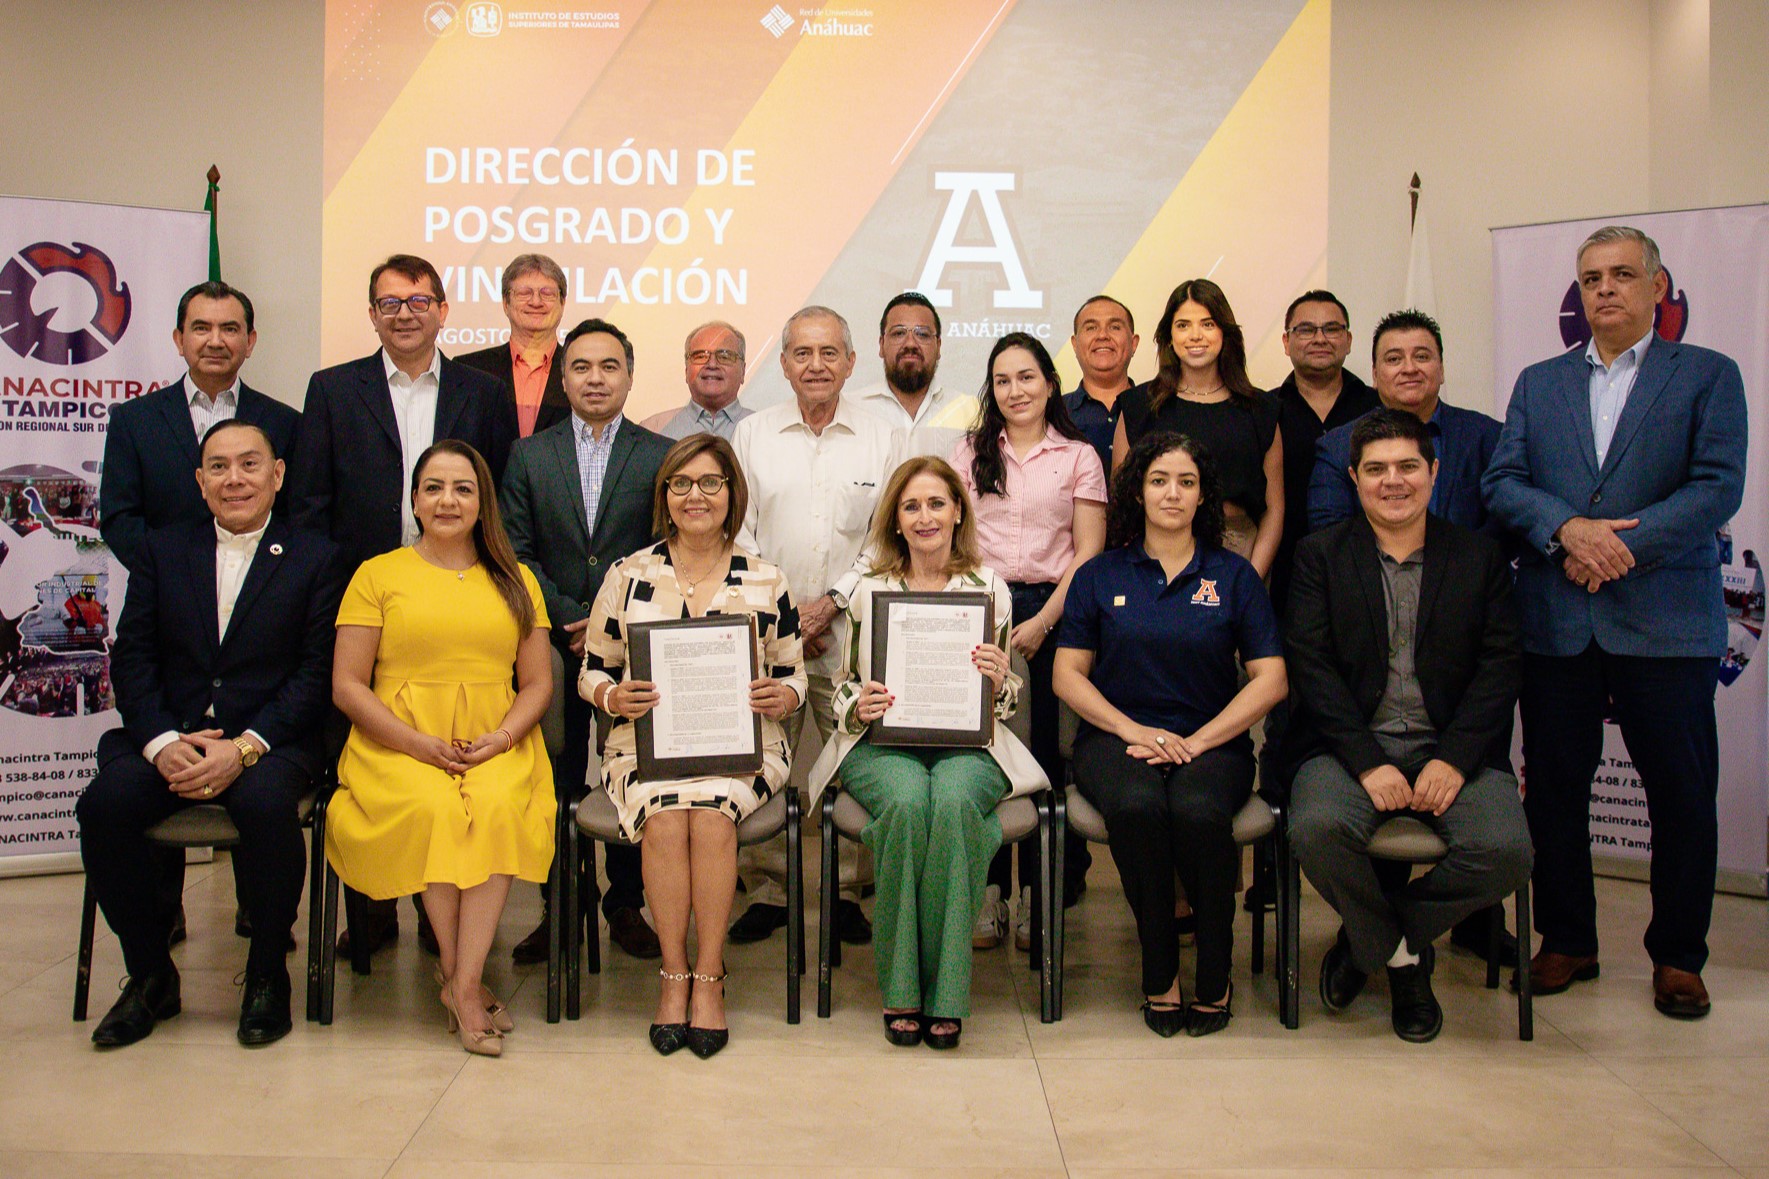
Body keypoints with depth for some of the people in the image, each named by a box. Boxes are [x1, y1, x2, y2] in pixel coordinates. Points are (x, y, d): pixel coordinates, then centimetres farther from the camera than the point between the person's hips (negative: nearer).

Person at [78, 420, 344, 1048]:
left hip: (271, 741, -3)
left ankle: (267, 976, -10)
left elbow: (317, 673, -3)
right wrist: (162, 743, -11)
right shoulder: (161, 550, 15)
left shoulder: (316, 559, 6)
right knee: (104, 803, -25)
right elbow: (132, 658, 6)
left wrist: (244, 747, -17)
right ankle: (150, 975, -3)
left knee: (265, 802, -34)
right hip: (170, 736, 3)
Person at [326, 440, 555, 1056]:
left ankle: (463, 981, -25)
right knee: (433, 809, -32)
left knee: (497, 809, -31)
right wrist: (420, 744, -11)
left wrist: (499, 739, -8)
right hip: (397, 747, -1)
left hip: (497, 748, 1)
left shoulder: (515, 581, 18)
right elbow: (347, 687, 3)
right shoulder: (377, 574, 11)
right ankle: (461, 978, -17)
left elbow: (539, 684, 13)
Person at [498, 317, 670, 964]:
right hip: (555, 645, 1)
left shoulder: (661, 456, 5)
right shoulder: (528, 455, 9)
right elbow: (517, 553, 3)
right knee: (556, 783, 5)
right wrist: (570, 620, -8)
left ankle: (627, 906, 17)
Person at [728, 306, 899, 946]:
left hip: (853, 628, 0)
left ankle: (847, 891, 13)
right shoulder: (752, 434, 9)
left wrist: (831, 603, -7)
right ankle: (767, 889, 15)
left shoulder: (881, 438, 8)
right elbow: (737, 533, 5)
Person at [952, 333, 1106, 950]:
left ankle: (1035, 895, 9)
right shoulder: (969, 453, 13)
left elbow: (1089, 554, 1)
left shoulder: (1079, 457, 7)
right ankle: (989, 892, 6)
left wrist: (1042, 622, -9)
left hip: (1052, 611, -1)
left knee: (1044, 750, 0)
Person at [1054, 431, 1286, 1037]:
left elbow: (1270, 680, 2)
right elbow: (1067, 674, 7)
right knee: (1136, 806, -34)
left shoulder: (1234, 576, 9)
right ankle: (1159, 972, -13)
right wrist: (1132, 730, -9)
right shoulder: (1100, 575, 11)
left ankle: (1214, 975, -10)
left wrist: (1195, 741, -10)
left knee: (1199, 810, -34)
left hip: (1211, 741, 0)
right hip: (1117, 735, 1)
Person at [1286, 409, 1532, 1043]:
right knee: (1317, 828, -32)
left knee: (1507, 848, -26)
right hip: (1351, 745, -1)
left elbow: (1500, 665, 3)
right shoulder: (1320, 554, 8)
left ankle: (1371, 933, 3)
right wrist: (1367, 762, -16)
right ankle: (1400, 955, 0)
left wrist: (1454, 759, -13)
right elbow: (1311, 664, -2)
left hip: (1451, 748, 1)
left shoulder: (1480, 556, 12)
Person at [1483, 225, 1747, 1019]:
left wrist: (1622, 544, -16)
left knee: (1683, 796, 3)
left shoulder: (1708, 376, 6)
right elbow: (1502, 482, 3)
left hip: (1665, 622, -2)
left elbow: (1718, 486, -6)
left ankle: (1678, 955, 19)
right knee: (1554, 790, 7)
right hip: (1556, 621, 3)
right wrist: (1568, 528, -15)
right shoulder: (1538, 383, 15)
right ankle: (1567, 941, 22)